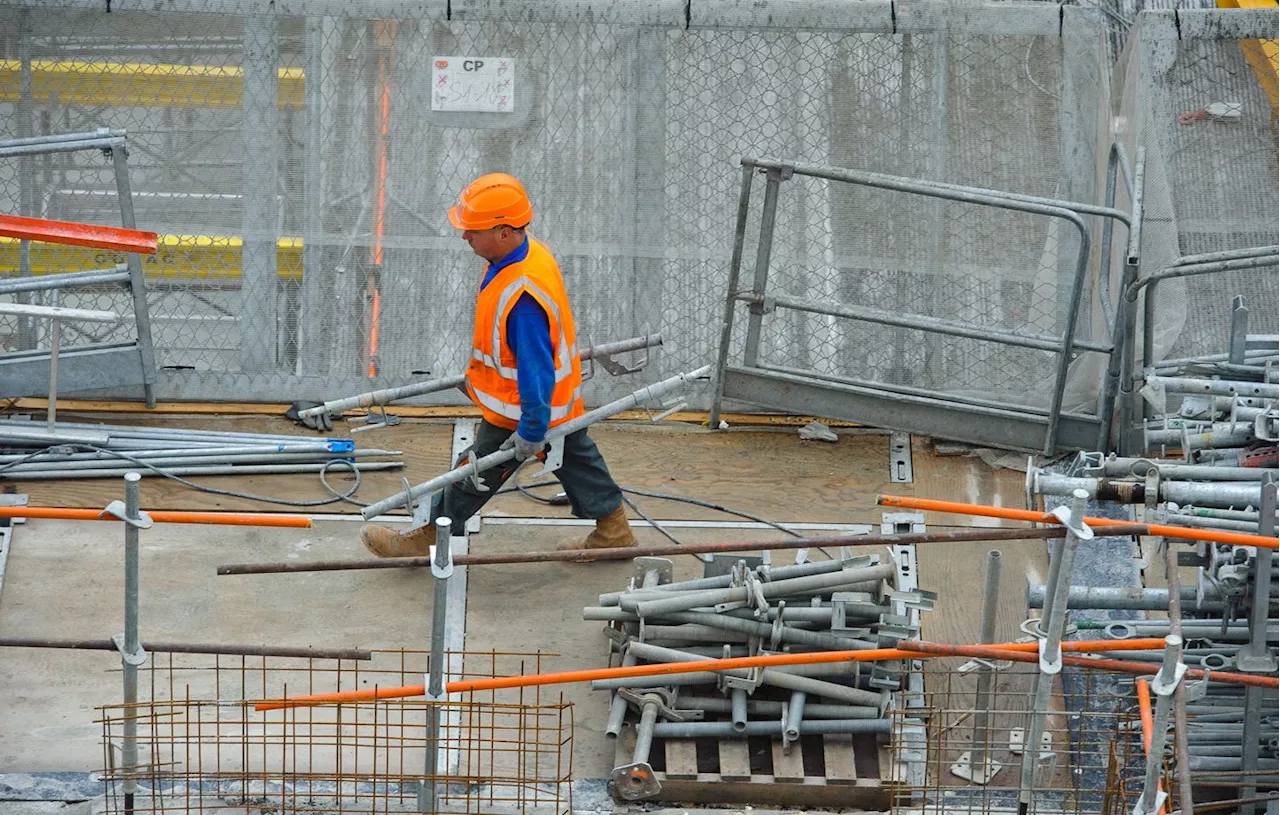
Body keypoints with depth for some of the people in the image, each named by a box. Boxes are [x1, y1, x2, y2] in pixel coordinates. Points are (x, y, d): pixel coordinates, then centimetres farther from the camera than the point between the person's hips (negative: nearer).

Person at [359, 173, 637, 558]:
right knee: (577, 460, 24)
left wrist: (532, 429, -25)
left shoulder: (522, 296, -40)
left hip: (519, 409, -9)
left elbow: (535, 366, -34)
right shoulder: (531, 251, -8)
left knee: (475, 475, 11)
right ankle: (613, 530, 38)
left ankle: (431, 537, 29)